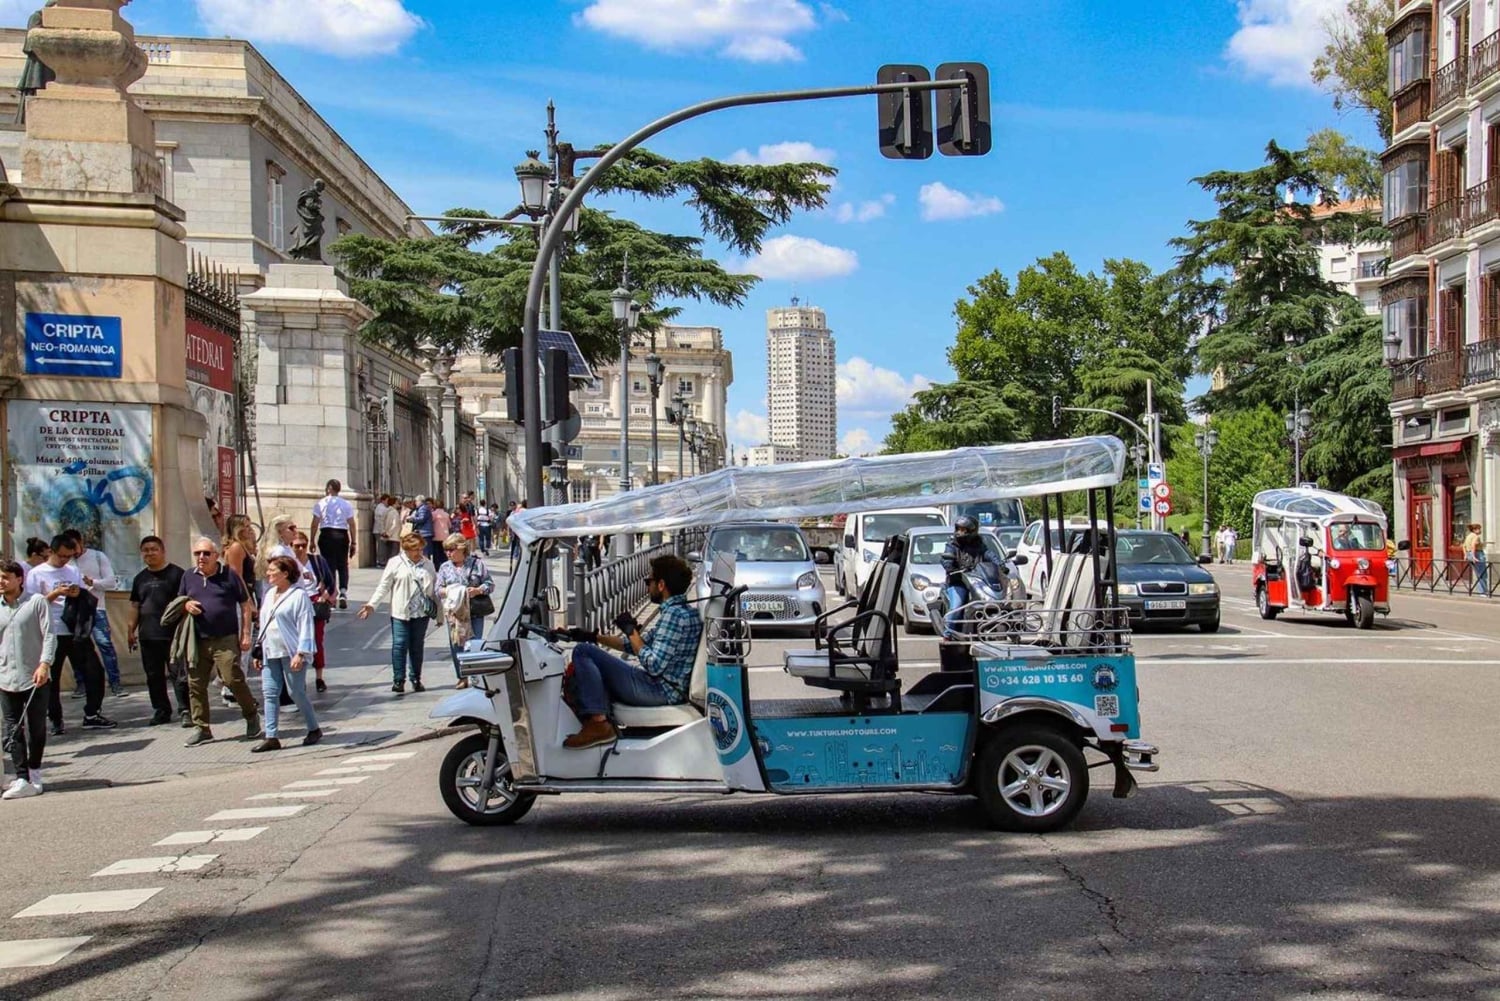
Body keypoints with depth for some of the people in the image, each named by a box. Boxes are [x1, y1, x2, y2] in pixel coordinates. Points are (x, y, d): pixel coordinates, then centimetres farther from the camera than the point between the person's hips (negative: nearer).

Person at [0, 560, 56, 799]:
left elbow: (49, 635, -6)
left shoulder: (36, 602, -3)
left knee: (37, 729, 7)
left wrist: (44, 664, -16)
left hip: (35, 678, -3)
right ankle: (22, 779, -4)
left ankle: (34, 775, 22)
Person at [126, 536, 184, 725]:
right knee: (154, 676, 9)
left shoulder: (176, 574, -2)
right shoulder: (140, 578, 17)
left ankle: (186, 709, 1)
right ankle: (161, 711, 17)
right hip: (148, 637, 6)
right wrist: (130, 629, 12)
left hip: (172, 634, -6)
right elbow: (135, 607, 21)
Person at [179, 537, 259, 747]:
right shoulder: (188, 577, 12)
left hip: (226, 640, -4)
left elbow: (245, 605, 3)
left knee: (232, 679, -12)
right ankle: (201, 729, 15)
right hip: (198, 641, 5)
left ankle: (252, 716, 11)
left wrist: (246, 634, -4)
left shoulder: (229, 575, 0)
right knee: (196, 685, 4)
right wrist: (186, 605, -2)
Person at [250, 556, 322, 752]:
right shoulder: (269, 594, 15)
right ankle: (271, 737, 2)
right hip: (270, 653, 7)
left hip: (291, 653, -7)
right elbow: (263, 624, 21)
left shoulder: (299, 595, -8)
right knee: (269, 693, 1)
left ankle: (314, 729, 16)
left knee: (297, 693, -1)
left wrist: (300, 653, -20)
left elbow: (305, 626, -13)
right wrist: (258, 651, 18)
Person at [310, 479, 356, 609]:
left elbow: (315, 524, -2)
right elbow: (351, 524, 3)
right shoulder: (347, 504, 5)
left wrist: (313, 541, 3)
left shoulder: (321, 504, 0)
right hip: (342, 536, 1)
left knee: (329, 565, 4)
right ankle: (343, 592, -4)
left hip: (326, 535, -1)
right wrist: (353, 543, 8)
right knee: (343, 565, 10)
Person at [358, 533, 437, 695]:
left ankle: (416, 679, 18)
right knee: (400, 645, -6)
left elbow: (435, 587, 17)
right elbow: (383, 586, 0)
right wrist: (372, 604, -8)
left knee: (417, 646, 9)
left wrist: (438, 609, 16)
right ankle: (398, 680, -1)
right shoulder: (395, 563, 0)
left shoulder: (428, 564, 11)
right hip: (400, 613, -3)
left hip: (422, 613, 3)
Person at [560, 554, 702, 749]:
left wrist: (631, 631, -11)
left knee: (583, 652, -14)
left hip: (661, 691, -11)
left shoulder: (674, 615, -18)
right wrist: (594, 637, 18)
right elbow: (638, 645, 22)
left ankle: (597, 724, -18)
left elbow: (653, 665, -23)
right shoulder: (682, 611, 14)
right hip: (668, 689, 11)